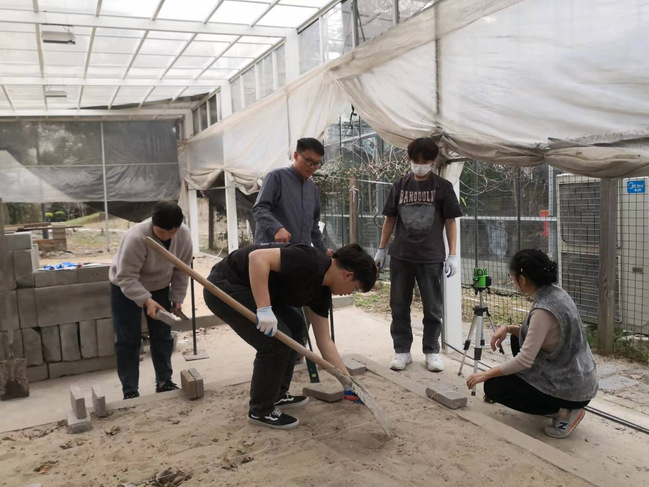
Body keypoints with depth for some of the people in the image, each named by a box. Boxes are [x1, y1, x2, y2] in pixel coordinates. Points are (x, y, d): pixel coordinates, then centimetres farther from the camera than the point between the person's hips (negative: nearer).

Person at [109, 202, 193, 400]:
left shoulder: (184, 235, -21)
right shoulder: (136, 237, -37)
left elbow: (181, 270, -7)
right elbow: (126, 277, -33)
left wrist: (177, 297, -6)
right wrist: (146, 301, -42)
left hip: (159, 287, 5)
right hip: (125, 288, -4)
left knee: (163, 336, 7)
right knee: (128, 340, -3)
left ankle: (164, 381, 20)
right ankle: (130, 392, 6)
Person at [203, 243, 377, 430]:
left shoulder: (321, 290, 7)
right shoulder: (310, 261, -22)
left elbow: (324, 340, 12)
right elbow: (258, 256, -32)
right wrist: (264, 308, -33)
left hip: (241, 287, 10)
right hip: (224, 287, -10)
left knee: (294, 326, 15)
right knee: (276, 340, -12)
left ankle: (277, 395, 25)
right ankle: (261, 411, 7)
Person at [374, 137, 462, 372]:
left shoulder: (443, 187, 0)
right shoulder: (400, 185, 6)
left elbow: (450, 222, 0)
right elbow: (390, 219, 11)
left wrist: (453, 255, -6)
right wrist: (381, 249, 9)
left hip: (431, 258, -2)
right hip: (400, 256, 2)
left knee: (433, 309, 5)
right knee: (399, 307, 8)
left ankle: (432, 351, 20)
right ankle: (402, 350, 20)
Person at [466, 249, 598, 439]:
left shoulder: (544, 309, -27)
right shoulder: (555, 292, 0)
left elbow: (525, 360, -26)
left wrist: (486, 374, -15)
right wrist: (508, 328, 1)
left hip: (572, 390, -9)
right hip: (582, 379, 9)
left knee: (493, 386, -1)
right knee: (518, 339, 22)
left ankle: (563, 410, -3)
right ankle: (555, 405, 21)